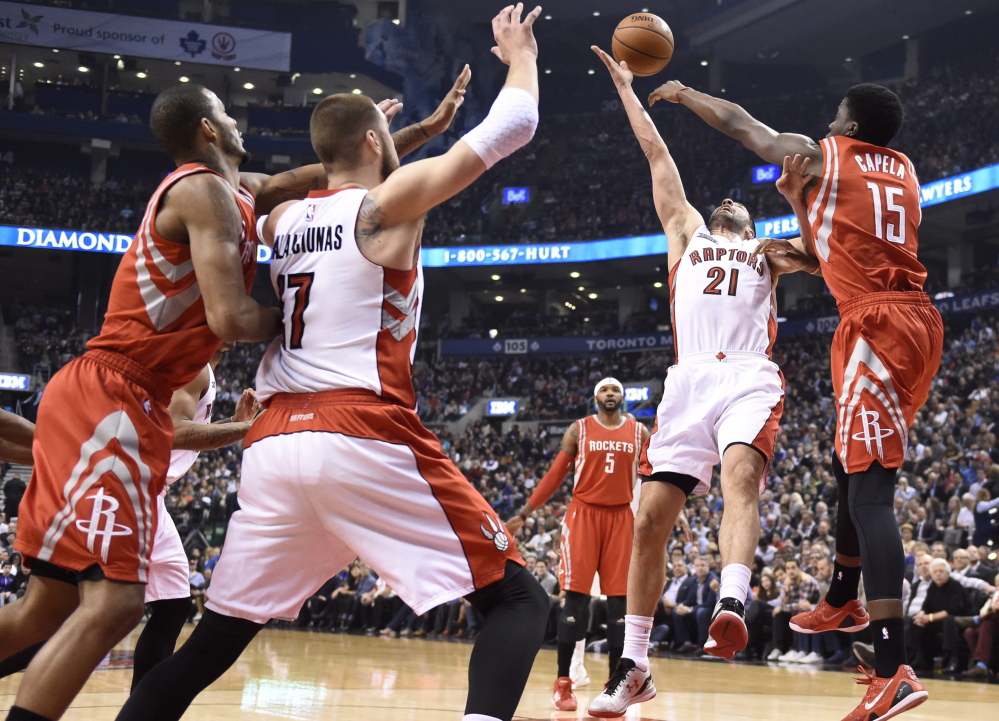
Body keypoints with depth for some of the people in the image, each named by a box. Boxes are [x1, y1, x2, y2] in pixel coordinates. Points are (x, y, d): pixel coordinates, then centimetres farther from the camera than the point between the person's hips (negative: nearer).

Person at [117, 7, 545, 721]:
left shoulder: (282, 217, 19)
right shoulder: (391, 200, 2)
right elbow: (512, 126, 3)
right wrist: (520, 52, 22)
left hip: (274, 442, 6)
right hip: (367, 438, -6)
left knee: (223, 628, 18)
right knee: (517, 600, -1)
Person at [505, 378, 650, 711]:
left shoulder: (639, 432, 7)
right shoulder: (579, 430, 3)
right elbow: (555, 475, 4)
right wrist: (524, 514, -1)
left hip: (621, 517, 2)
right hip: (584, 514, -2)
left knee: (618, 601, 1)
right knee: (576, 598, -6)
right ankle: (564, 681, -1)